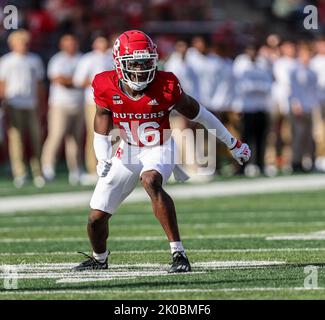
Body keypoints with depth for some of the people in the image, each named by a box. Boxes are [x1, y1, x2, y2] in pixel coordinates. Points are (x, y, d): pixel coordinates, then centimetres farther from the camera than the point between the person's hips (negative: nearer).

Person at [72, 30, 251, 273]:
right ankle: (99, 258, 37)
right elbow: (102, 131, -2)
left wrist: (233, 143, 1)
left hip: (159, 150, -3)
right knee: (97, 217, 2)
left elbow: (197, 113, -7)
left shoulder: (165, 86, -21)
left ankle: (179, 253, -35)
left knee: (151, 182, -38)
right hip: (128, 151, 3)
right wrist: (103, 160, -20)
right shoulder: (107, 87, -15)